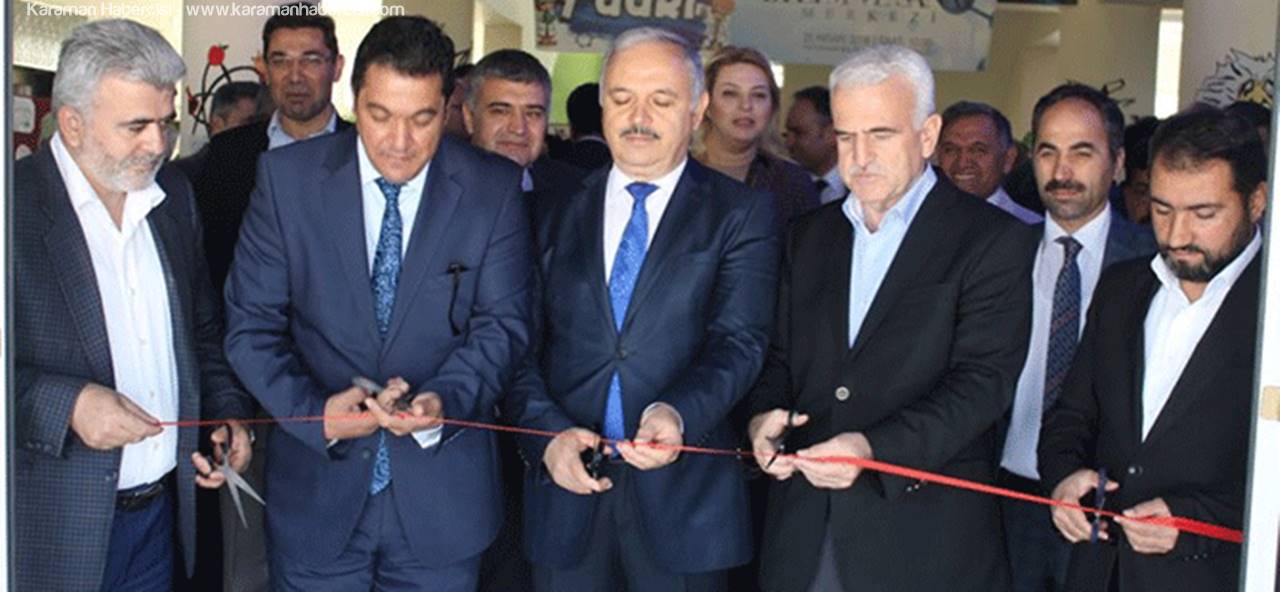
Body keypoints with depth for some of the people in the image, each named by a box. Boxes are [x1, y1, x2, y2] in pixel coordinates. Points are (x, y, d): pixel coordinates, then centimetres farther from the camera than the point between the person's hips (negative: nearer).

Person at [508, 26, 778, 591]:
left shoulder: (741, 212, 1)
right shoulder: (557, 212, 9)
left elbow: (739, 341, -9)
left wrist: (678, 413, -26)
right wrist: (547, 431, -11)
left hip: (684, 496, -2)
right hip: (564, 484, 2)